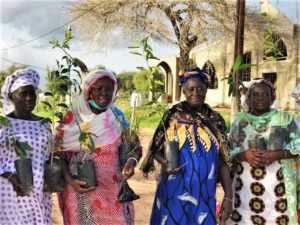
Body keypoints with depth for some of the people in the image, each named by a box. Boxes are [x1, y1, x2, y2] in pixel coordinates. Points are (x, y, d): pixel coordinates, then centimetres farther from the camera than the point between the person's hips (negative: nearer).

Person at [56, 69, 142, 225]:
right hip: (80, 189, -2)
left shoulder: (118, 117, 2)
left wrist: (132, 160, -16)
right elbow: (59, 152, -2)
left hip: (112, 189, 2)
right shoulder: (72, 117, -6)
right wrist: (70, 180, -15)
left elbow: (136, 146, 5)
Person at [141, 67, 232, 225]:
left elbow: (223, 162, 3)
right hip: (174, 191, -1)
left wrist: (228, 196, -1)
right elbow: (156, 149, 5)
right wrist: (164, 162, -16)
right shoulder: (172, 116, -3)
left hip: (204, 194, 2)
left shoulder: (215, 121, 1)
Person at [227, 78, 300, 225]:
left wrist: (275, 155, -13)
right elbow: (229, 149, 6)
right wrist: (244, 154, -14)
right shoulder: (240, 119, 8)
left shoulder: (283, 118, 6)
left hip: (277, 183, -1)